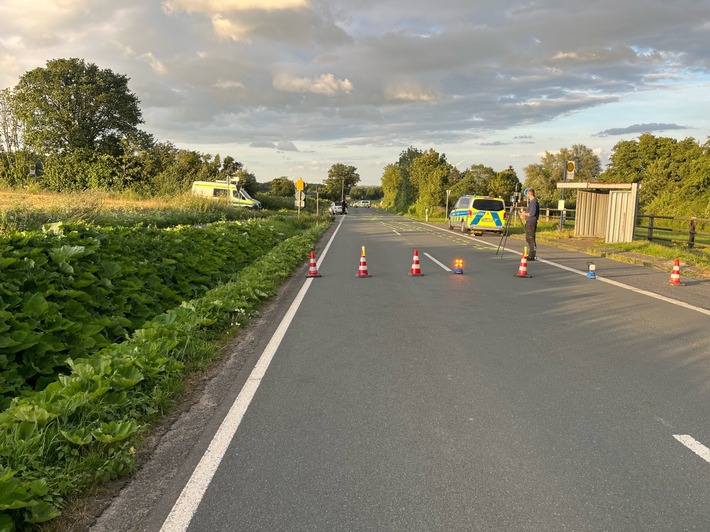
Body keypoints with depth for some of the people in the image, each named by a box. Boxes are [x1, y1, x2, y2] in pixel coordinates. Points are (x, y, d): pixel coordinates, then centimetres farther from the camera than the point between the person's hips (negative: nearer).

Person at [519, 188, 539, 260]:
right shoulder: (531, 201, 17)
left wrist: (525, 214, -9)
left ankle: (532, 256, -6)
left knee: (531, 239, -8)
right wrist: (525, 212, 13)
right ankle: (531, 254, 21)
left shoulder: (533, 202, -15)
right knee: (528, 239, 15)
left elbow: (532, 213, -22)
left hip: (531, 223, -11)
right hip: (529, 222, 11)